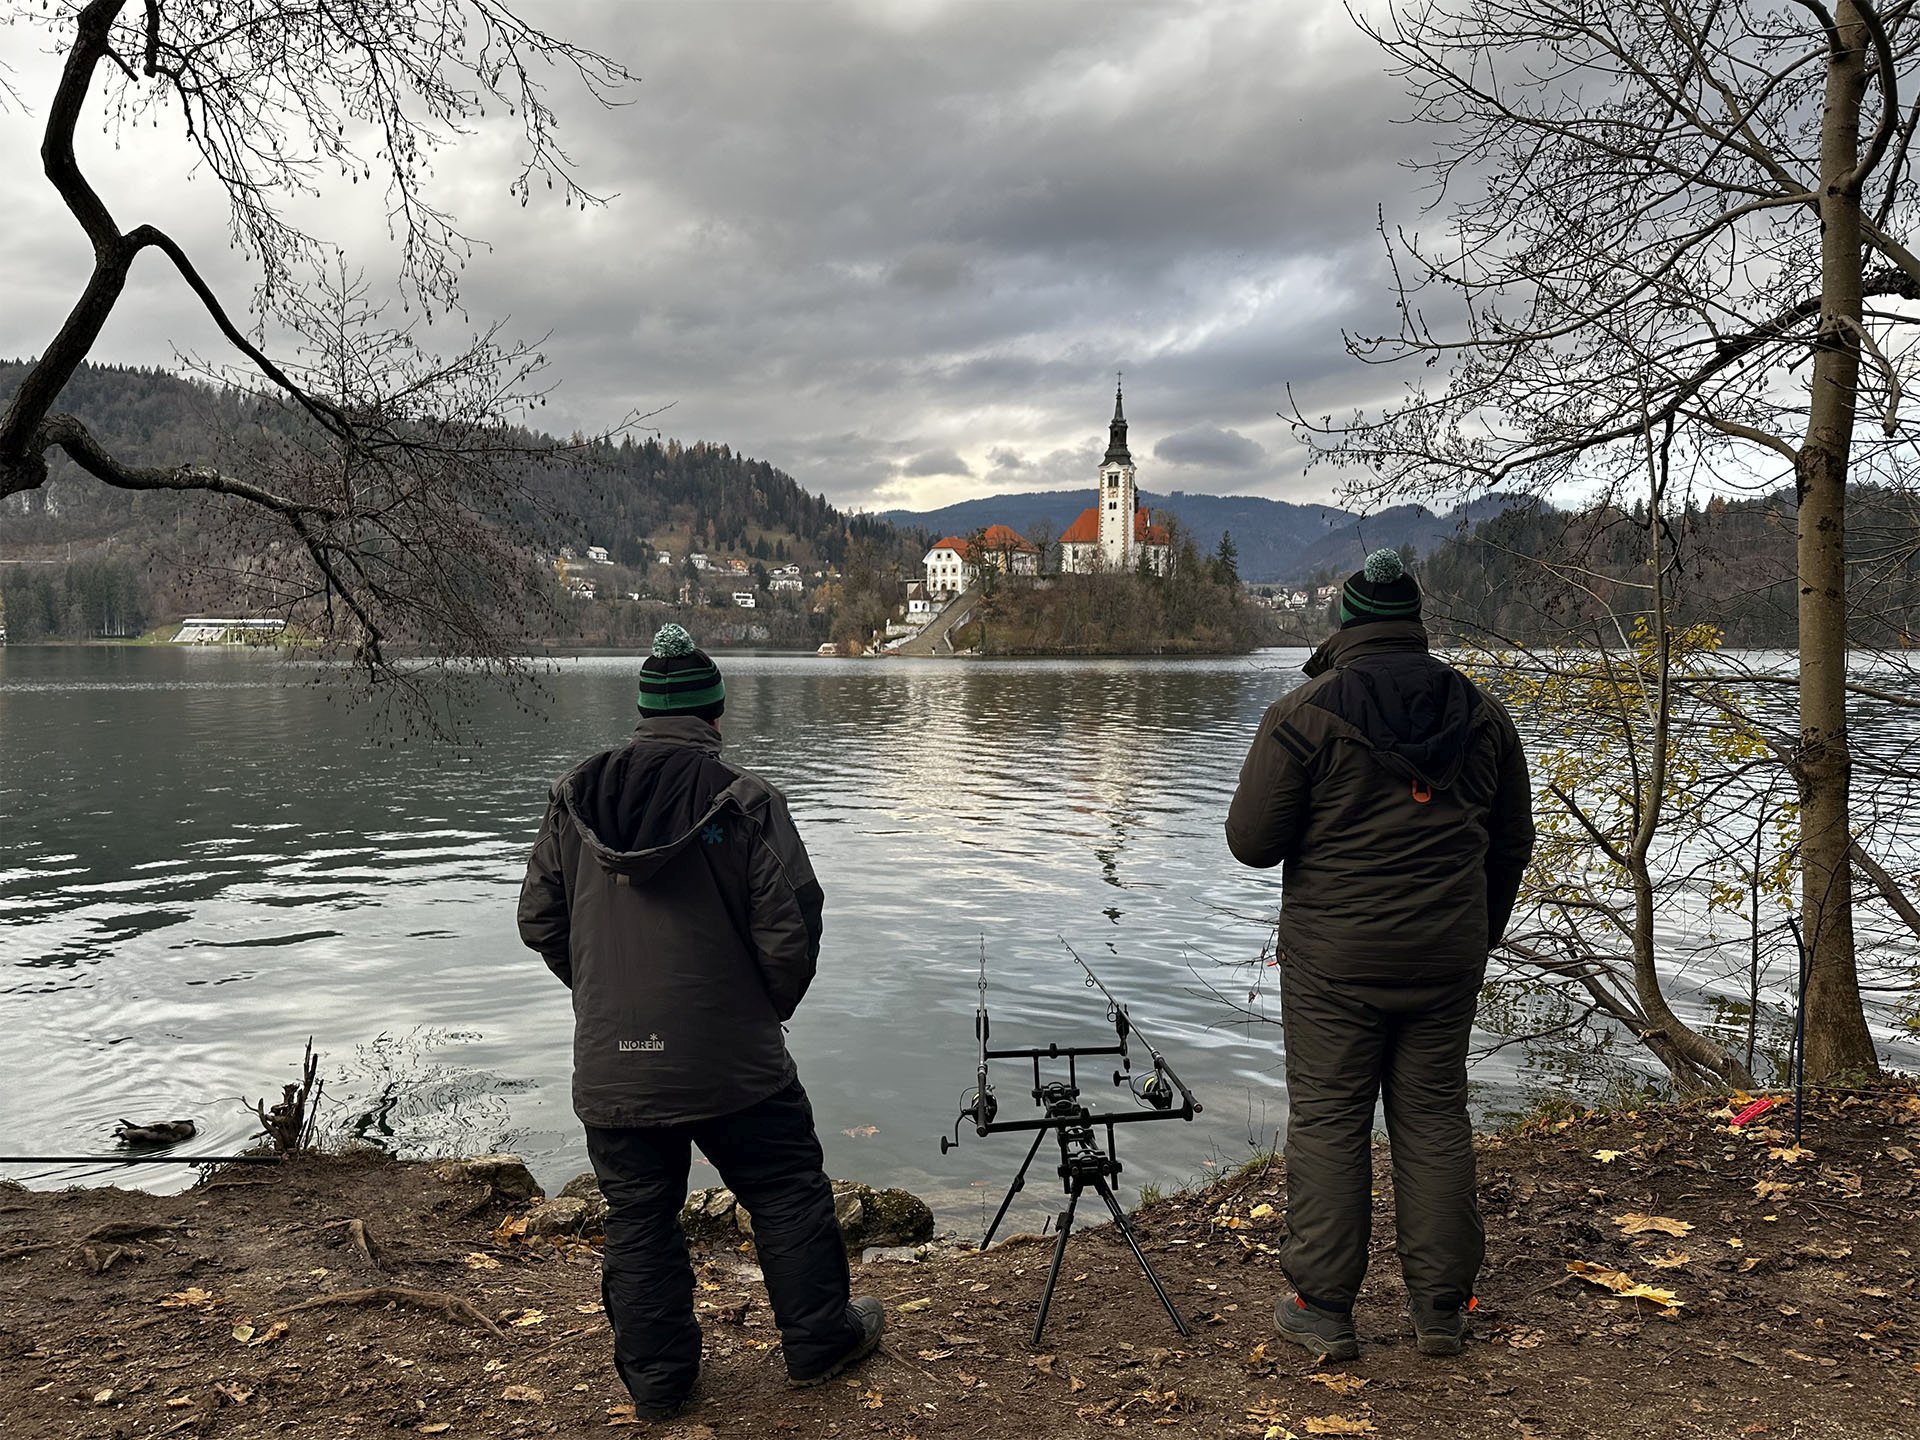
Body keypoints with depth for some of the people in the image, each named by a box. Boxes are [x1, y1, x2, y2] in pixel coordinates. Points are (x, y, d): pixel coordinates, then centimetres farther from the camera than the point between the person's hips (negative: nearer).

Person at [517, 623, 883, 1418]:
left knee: (637, 1220, 16)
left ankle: (656, 1378, 28)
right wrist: (771, 1007, 6)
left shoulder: (575, 797, 1)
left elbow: (540, 919, 7)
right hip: (729, 1060, -3)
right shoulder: (745, 800, -12)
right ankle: (819, 1340, 29)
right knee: (789, 1193, 16)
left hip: (611, 1068, 4)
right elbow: (791, 929, -13)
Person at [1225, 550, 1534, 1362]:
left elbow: (1250, 841, -9)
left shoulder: (1303, 714, -9)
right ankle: (1440, 1308, 21)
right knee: (1435, 1118, 12)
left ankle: (1323, 1310, 11)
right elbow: (1513, 840, 14)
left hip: (1334, 958, -4)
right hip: (1448, 958, 4)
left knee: (1327, 1121, 4)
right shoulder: (1481, 714, 6)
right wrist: (1481, 931, 26)